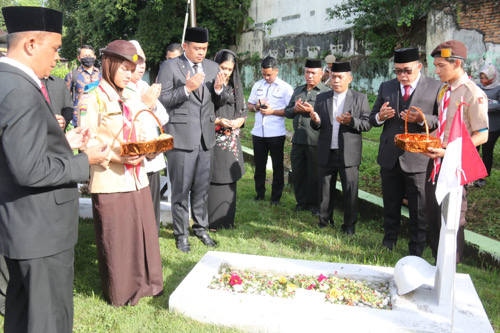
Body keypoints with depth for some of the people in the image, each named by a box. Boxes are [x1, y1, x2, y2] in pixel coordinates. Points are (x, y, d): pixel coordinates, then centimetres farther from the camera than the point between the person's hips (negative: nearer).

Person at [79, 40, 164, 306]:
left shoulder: (129, 100, 16)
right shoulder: (92, 100, -6)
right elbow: (87, 144, -11)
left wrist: (150, 149, -2)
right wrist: (115, 157, -23)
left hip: (137, 178, 6)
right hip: (110, 182, -6)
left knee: (144, 232, 10)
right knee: (116, 240, 4)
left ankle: (145, 282, 28)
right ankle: (120, 291, 21)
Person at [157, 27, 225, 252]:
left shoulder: (212, 67, 11)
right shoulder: (170, 66, -4)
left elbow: (217, 101, 15)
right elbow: (162, 100, -10)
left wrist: (218, 89, -7)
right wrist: (187, 88, -21)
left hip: (205, 136, 5)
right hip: (181, 136, -5)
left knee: (202, 187, 14)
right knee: (181, 189, 5)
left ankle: (201, 227, 30)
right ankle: (181, 233, 19)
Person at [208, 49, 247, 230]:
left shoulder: (236, 87, 12)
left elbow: (243, 111, 15)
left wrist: (237, 122, -6)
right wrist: (218, 122, -21)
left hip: (231, 141, 6)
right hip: (213, 140, -6)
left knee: (229, 180, 11)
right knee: (213, 180, -4)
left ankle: (227, 219, 22)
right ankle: (211, 221, 7)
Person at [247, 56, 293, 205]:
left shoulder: (285, 88, -2)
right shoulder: (257, 85, 11)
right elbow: (249, 105, 16)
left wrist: (272, 111, -17)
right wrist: (256, 107, -6)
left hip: (276, 133, -4)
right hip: (258, 132, 4)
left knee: (277, 166, 6)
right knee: (259, 165, 11)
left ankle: (276, 196, 17)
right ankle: (260, 193, 24)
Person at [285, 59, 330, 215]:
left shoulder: (327, 92, -1)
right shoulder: (297, 91, 18)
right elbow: (287, 111, 18)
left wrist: (312, 111, -20)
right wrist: (295, 109, -3)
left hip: (315, 141, -5)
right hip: (297, 140, 5)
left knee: (314, 174, 4)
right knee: (298, 172, 11)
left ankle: (315, 204, 19)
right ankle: (301, 202, 26)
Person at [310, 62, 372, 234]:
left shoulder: (360, 98, 2)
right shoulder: (322, 98, 10)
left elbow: (367, 124, -4)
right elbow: (316, 126, 9)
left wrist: (351, 121, -22)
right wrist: (316, 121, -14)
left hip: (348, 154, -3)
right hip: (327, 153, 3)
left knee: (350, 190, 2)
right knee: (325, 189, 11)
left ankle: (350, 225, 15)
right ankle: (324, 221, 25)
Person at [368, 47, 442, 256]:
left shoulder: (435, 88, -4)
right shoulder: (386, 87, 7)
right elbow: (372, 118, 11)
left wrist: (422, 119, -24)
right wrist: (380, 116, -12)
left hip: (418, 158, -3)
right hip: (390, 158, 4)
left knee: (418, 209, 7)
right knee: (390, 205, 18)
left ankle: (416, 250, 23)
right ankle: (389, 242, 35)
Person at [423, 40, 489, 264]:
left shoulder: (473, 94, -14)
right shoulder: (443, 91, 10)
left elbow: (481, 136, -16)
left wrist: (449, 151, -25)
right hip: (436, 162, 8)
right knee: (434, 217, 14)